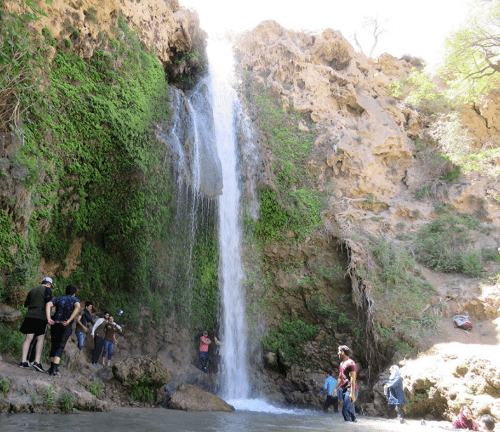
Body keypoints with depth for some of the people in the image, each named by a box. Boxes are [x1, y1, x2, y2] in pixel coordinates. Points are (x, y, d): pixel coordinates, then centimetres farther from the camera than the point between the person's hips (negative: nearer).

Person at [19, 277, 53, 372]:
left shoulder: (32, 290, 21)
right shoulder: (47, 290, 2)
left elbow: (25, 304, 25)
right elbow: (48, 304, -10)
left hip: (29, 315, 6)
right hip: (41, 316, -6)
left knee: (28, 338, 5)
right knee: (40, 339, -3)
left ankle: (23, 361, 1)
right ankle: (37, 362, -11)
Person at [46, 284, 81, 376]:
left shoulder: (58, 299, 14)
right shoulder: (75, 300, 6)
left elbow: (48, 305, -5)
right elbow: (78, 307, -18)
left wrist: (49, 319, -11)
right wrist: (69, 321, -18)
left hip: (55, 324, 3)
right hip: (66, 327, -2)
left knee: (54, 346, 17)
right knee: (60, 348, 3)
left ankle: (52, 368, 21)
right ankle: (54, 369, -8)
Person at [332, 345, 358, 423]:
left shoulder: (350, 363, -11)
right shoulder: (342, 363, 18)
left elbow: (353, 379, -17)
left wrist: (352, 393, -22)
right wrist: (335, 388, 25)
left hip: (350, 390, -9)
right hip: (344, 390, 9)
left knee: (345, 410, -17)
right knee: (351, 411, 9)